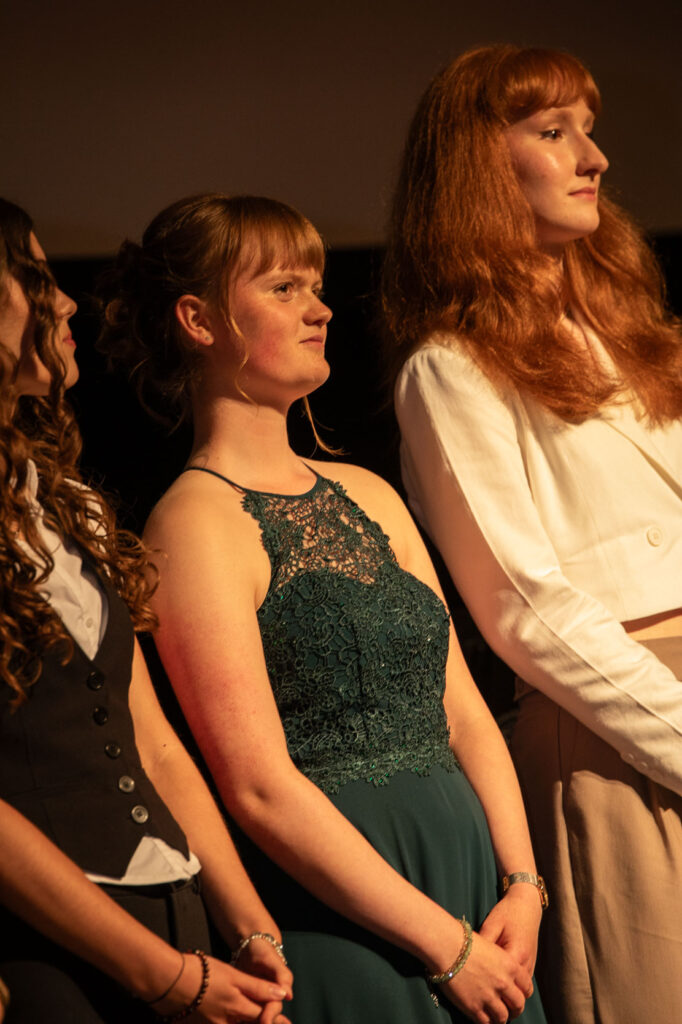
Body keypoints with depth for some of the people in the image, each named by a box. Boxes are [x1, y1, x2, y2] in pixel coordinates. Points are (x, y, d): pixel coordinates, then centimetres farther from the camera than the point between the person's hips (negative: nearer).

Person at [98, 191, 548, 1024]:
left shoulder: (366, 495, 13)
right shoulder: (196, 520, -10)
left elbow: (463, 712, 11)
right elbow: (261, 790, -16)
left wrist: (523, 885, -3)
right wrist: (445, 946, -14)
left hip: (469, 866, 7)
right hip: (335, 915, -7)